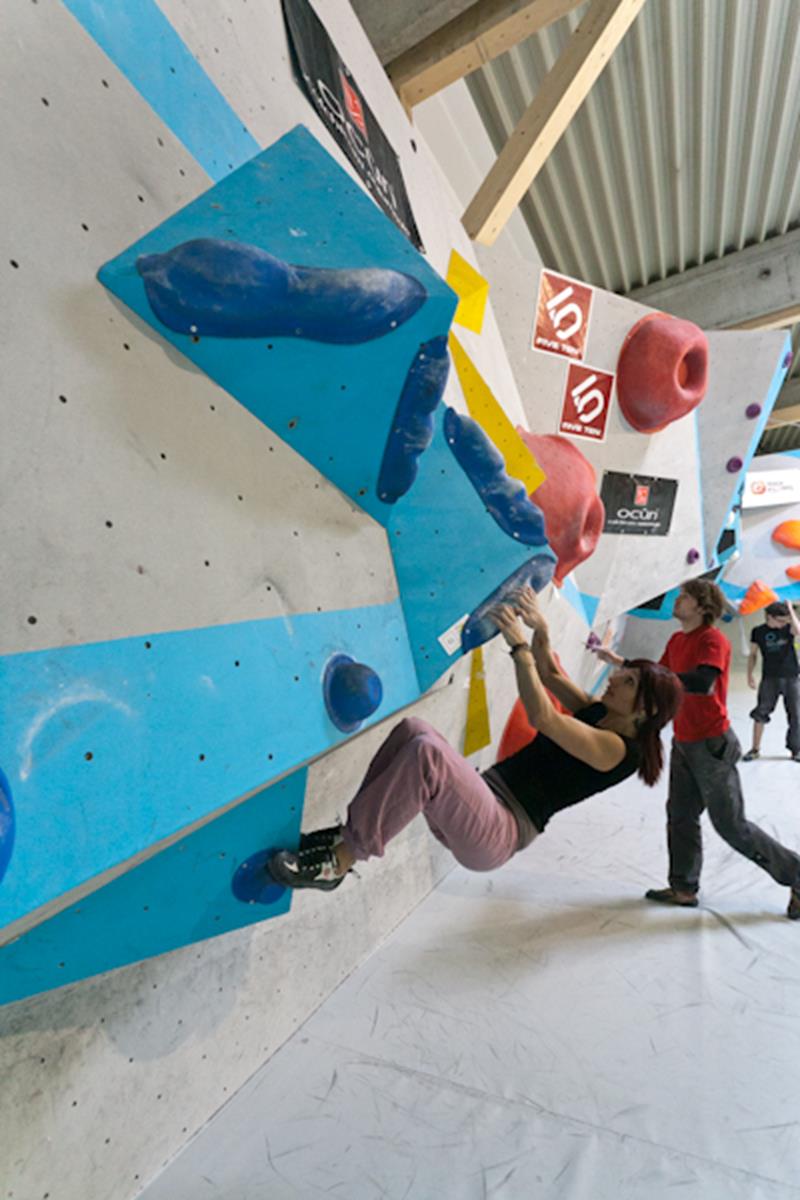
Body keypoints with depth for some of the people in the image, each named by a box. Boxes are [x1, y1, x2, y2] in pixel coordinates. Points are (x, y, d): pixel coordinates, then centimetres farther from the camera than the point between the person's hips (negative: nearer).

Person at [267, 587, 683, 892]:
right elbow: (550, 673, 18)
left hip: (499, 834, -8)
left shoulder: (619, 748, -9)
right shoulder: (597, 713, 15)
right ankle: (349, 831, -9)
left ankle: (338, 861, -21)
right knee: (412, 729, -16)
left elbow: (543, 717, -22)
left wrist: (520, 645, -21)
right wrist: (540, 629, -1)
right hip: (482, 803, 8)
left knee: (425, 753, -34)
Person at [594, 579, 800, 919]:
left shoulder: (713, 639, -18)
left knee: (731, 825, 4)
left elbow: (703, 683, -34)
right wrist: (620, 661, 6)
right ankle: (684, 888, 25)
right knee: (680, 817, 12)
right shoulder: (676, 640, 6)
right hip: (683, 743, 8)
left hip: (711, 745, -8)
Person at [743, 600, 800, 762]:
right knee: (760, 713, -3)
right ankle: (755, 748, 7)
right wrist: (750, 674, -1)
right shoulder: (758, 632, -1)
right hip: (769, 678, 0)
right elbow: (753, 654, 6)